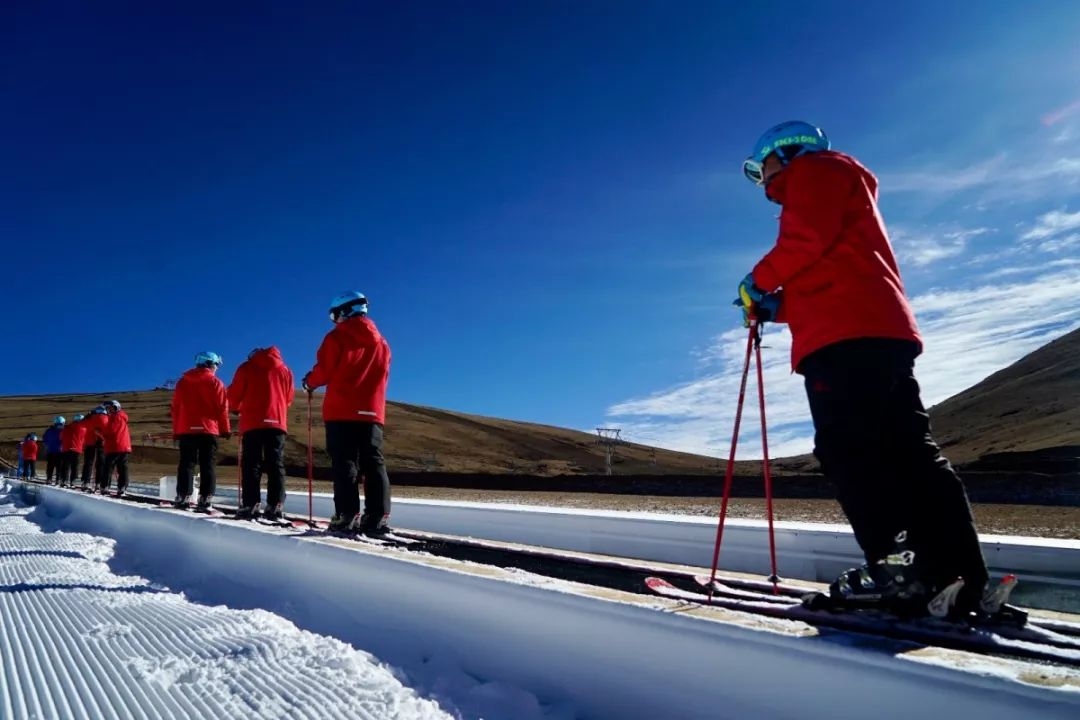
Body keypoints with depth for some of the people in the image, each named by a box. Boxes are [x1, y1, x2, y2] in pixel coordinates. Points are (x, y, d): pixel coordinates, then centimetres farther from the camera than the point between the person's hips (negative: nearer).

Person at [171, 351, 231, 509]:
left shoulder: (183, 381, 14)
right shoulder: (215, 382, 0)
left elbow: (176, 407, 13)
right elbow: (222, 408, -4)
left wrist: (176, 431, 16)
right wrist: (225, 430, 2)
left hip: (185, 429, 4)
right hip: (208, 429, -4)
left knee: (186, 464, 8)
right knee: (208, 465, -4)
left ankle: (183, 497, 2)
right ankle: (205, 500, -11)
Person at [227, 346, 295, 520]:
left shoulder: (247, 367, 7)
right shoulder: (285, 370, 15)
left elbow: (234, 394, 8)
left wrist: (237, 408, 29)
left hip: (253, 423, -2)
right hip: (277, 422, 2)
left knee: (251, 465, 1)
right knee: (276, 465, 1)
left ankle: (250, 505, -6)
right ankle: (274, 507, -7)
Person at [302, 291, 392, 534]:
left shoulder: (337, 337, -2)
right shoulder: (381, 343, 17)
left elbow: (323, 372, -3)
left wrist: (309, 382, 16)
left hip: (341, 412, -4)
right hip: (372, 412, 5)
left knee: (345, 463, -3)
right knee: (374, 463, 2)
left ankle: (348, 515, -9)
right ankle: (378, 517, -4)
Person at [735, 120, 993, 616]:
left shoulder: (816, 170, 11)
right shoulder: (828, 187, 38)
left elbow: (807, 238, -10)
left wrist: (758, 281, 3)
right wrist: (775, 305, 18)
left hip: (847, 336, -9)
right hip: (877, 332, 10)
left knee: (849, 448, -13)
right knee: (905, 450, 2)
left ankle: (898, 566, -17)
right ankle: (958, 577, 0)